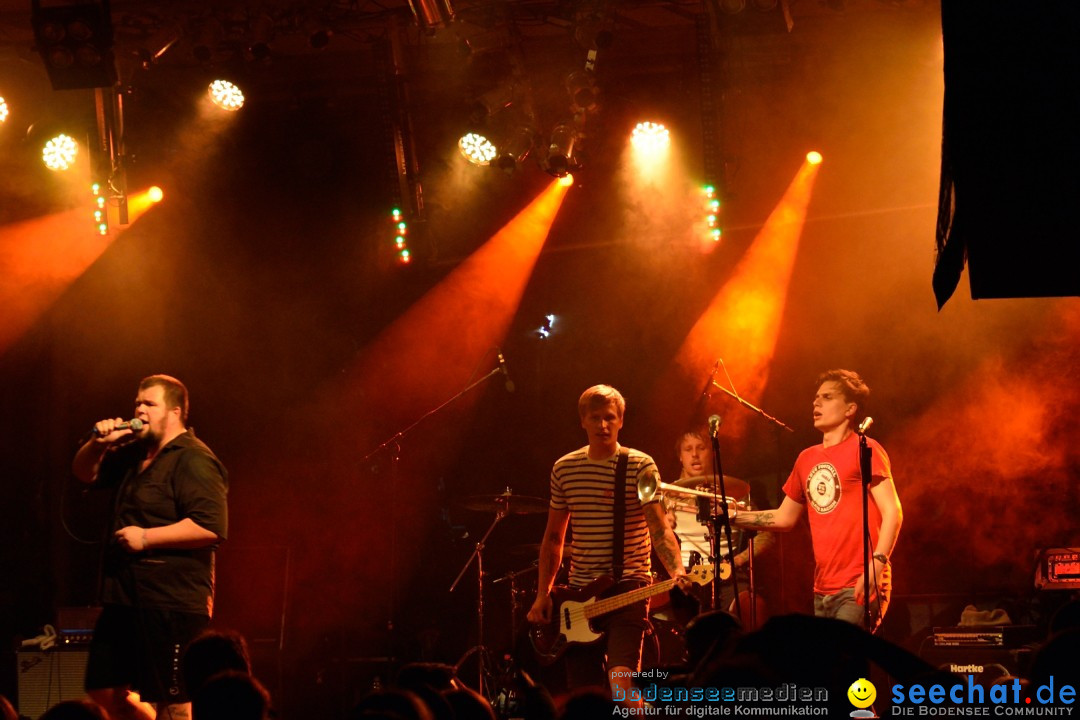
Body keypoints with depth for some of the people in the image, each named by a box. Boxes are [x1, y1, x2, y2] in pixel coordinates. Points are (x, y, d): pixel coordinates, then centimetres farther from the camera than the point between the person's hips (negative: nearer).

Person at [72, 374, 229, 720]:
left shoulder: (194, 461, -13)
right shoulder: (135, 454, 17)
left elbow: (212, 527, -24)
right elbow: (84, 473, 27)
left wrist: (146, 537, -20)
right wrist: (99, 443, 4)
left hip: (172, 604, -10)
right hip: (126, 598, 10)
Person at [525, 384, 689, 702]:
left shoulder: (640, 466, -6)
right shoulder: (564, 468, 8)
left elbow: (659, 529, -15)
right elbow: (554, 536, 16)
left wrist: (677, 571, -33)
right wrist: (543, 594, 9)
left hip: (628, 587, -5)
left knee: (620, 683, -23)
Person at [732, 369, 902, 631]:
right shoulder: (807, 459, 17)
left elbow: (892, 512, -12)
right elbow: (784, 518, 25)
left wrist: (876, 565, -25)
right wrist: (732, 516, 14)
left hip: (859, 588, -8)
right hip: (823, 589, 8)